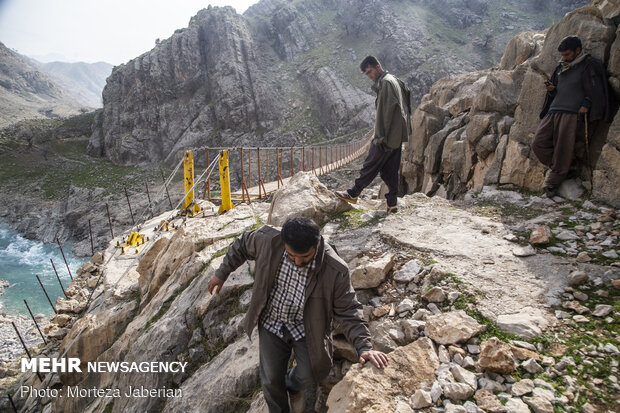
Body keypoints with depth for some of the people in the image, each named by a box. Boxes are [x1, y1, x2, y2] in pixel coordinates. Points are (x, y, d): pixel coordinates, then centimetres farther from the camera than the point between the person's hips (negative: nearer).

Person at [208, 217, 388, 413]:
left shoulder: (335, 271, -30)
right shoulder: (268, 240, -25)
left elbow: (348, 312, -19)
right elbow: (242, 245, -3)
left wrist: (364, 347, -29)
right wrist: (222, 273, 6)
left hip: (307, 329, -2)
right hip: (272, 323, 2)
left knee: (308, 377, 0)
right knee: (271, 380, 12)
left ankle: (292, 385, 40)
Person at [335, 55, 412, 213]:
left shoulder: (386, 83, -12)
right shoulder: (394, 80, 19)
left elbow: (386, 111, -20)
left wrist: (380, 136, -19)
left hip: (387, 135, -9)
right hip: (397, 135, 9)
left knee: (370, 165, 0)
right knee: (390, 170, 10)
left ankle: (353, 193, 11)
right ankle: (392, 203, 12)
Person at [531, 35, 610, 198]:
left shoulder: (589, 65, 4)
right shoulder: (561, 68, 22)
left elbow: (595, 90, -1)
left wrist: (586, 104, -14)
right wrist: (552, 89, 5)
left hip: (571, 114, -6)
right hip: (553, 111, 6)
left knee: (562, 151, -9)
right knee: (538, 144, -8)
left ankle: (552, 183, 0)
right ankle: (557, 167, 12)